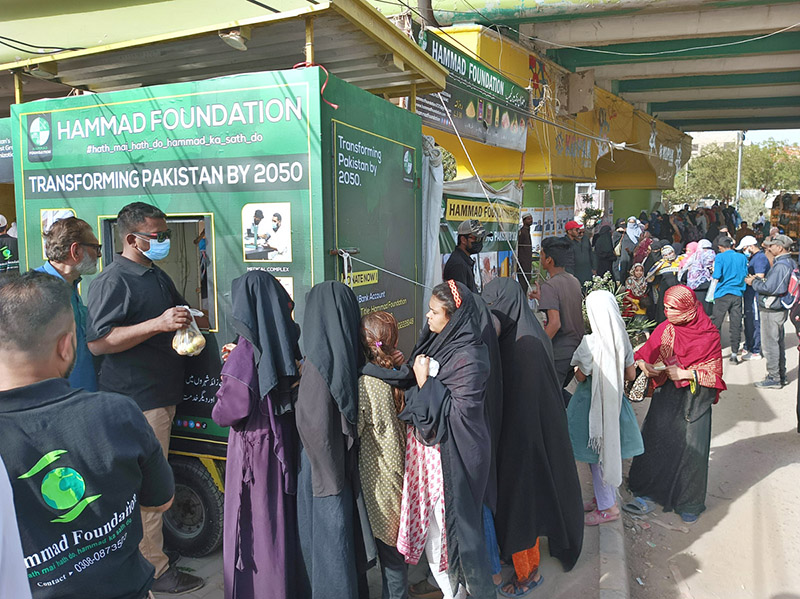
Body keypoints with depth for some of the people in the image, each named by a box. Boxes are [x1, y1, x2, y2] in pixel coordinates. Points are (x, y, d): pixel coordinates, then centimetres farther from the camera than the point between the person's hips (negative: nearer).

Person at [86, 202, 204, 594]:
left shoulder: (159, 277, 17)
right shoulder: (113, 280, -12)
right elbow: (97, 342, -21)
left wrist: (185, 323, 14)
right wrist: (158, 324, -27)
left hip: (163, 395, 9)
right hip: (136, 400, -9)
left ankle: (153, 546, 31)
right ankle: (155, 569, 9)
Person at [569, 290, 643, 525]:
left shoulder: (591, 342, -23)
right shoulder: (622, 338, -4)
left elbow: (581, 376, -14)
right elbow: (631, 374, 3)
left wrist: (577, 367, 5)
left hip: (593, 402, -7)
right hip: (614, 400, 7)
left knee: (597, 454, 7)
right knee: (610, 449, 19)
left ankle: (608, 507, 17)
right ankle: (603, 497, 34)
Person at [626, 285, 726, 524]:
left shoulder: (709, 334, -7)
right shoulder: (665, 329, 0)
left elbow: (714, 371, -6)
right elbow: (644, 354, 8)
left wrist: (685, 373, -17)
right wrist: (645, 366, -13)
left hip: (695, 399, -2)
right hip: (666, 396, 2)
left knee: (691, 448, 2)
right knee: (655, 441, -1)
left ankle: (689, 504, 19)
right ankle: (646, 495, 11)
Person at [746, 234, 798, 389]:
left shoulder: (780, 266, -22)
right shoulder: (791, 263, 12)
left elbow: (769, 288, -25)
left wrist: (753, 282, -9)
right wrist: (758, 280, 10)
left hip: (771, 310, -11)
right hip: (780, 309, 11)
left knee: (770, 344, -4)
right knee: (779, 342, 18)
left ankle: (774, 378, 2)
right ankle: (781, 375, 28)